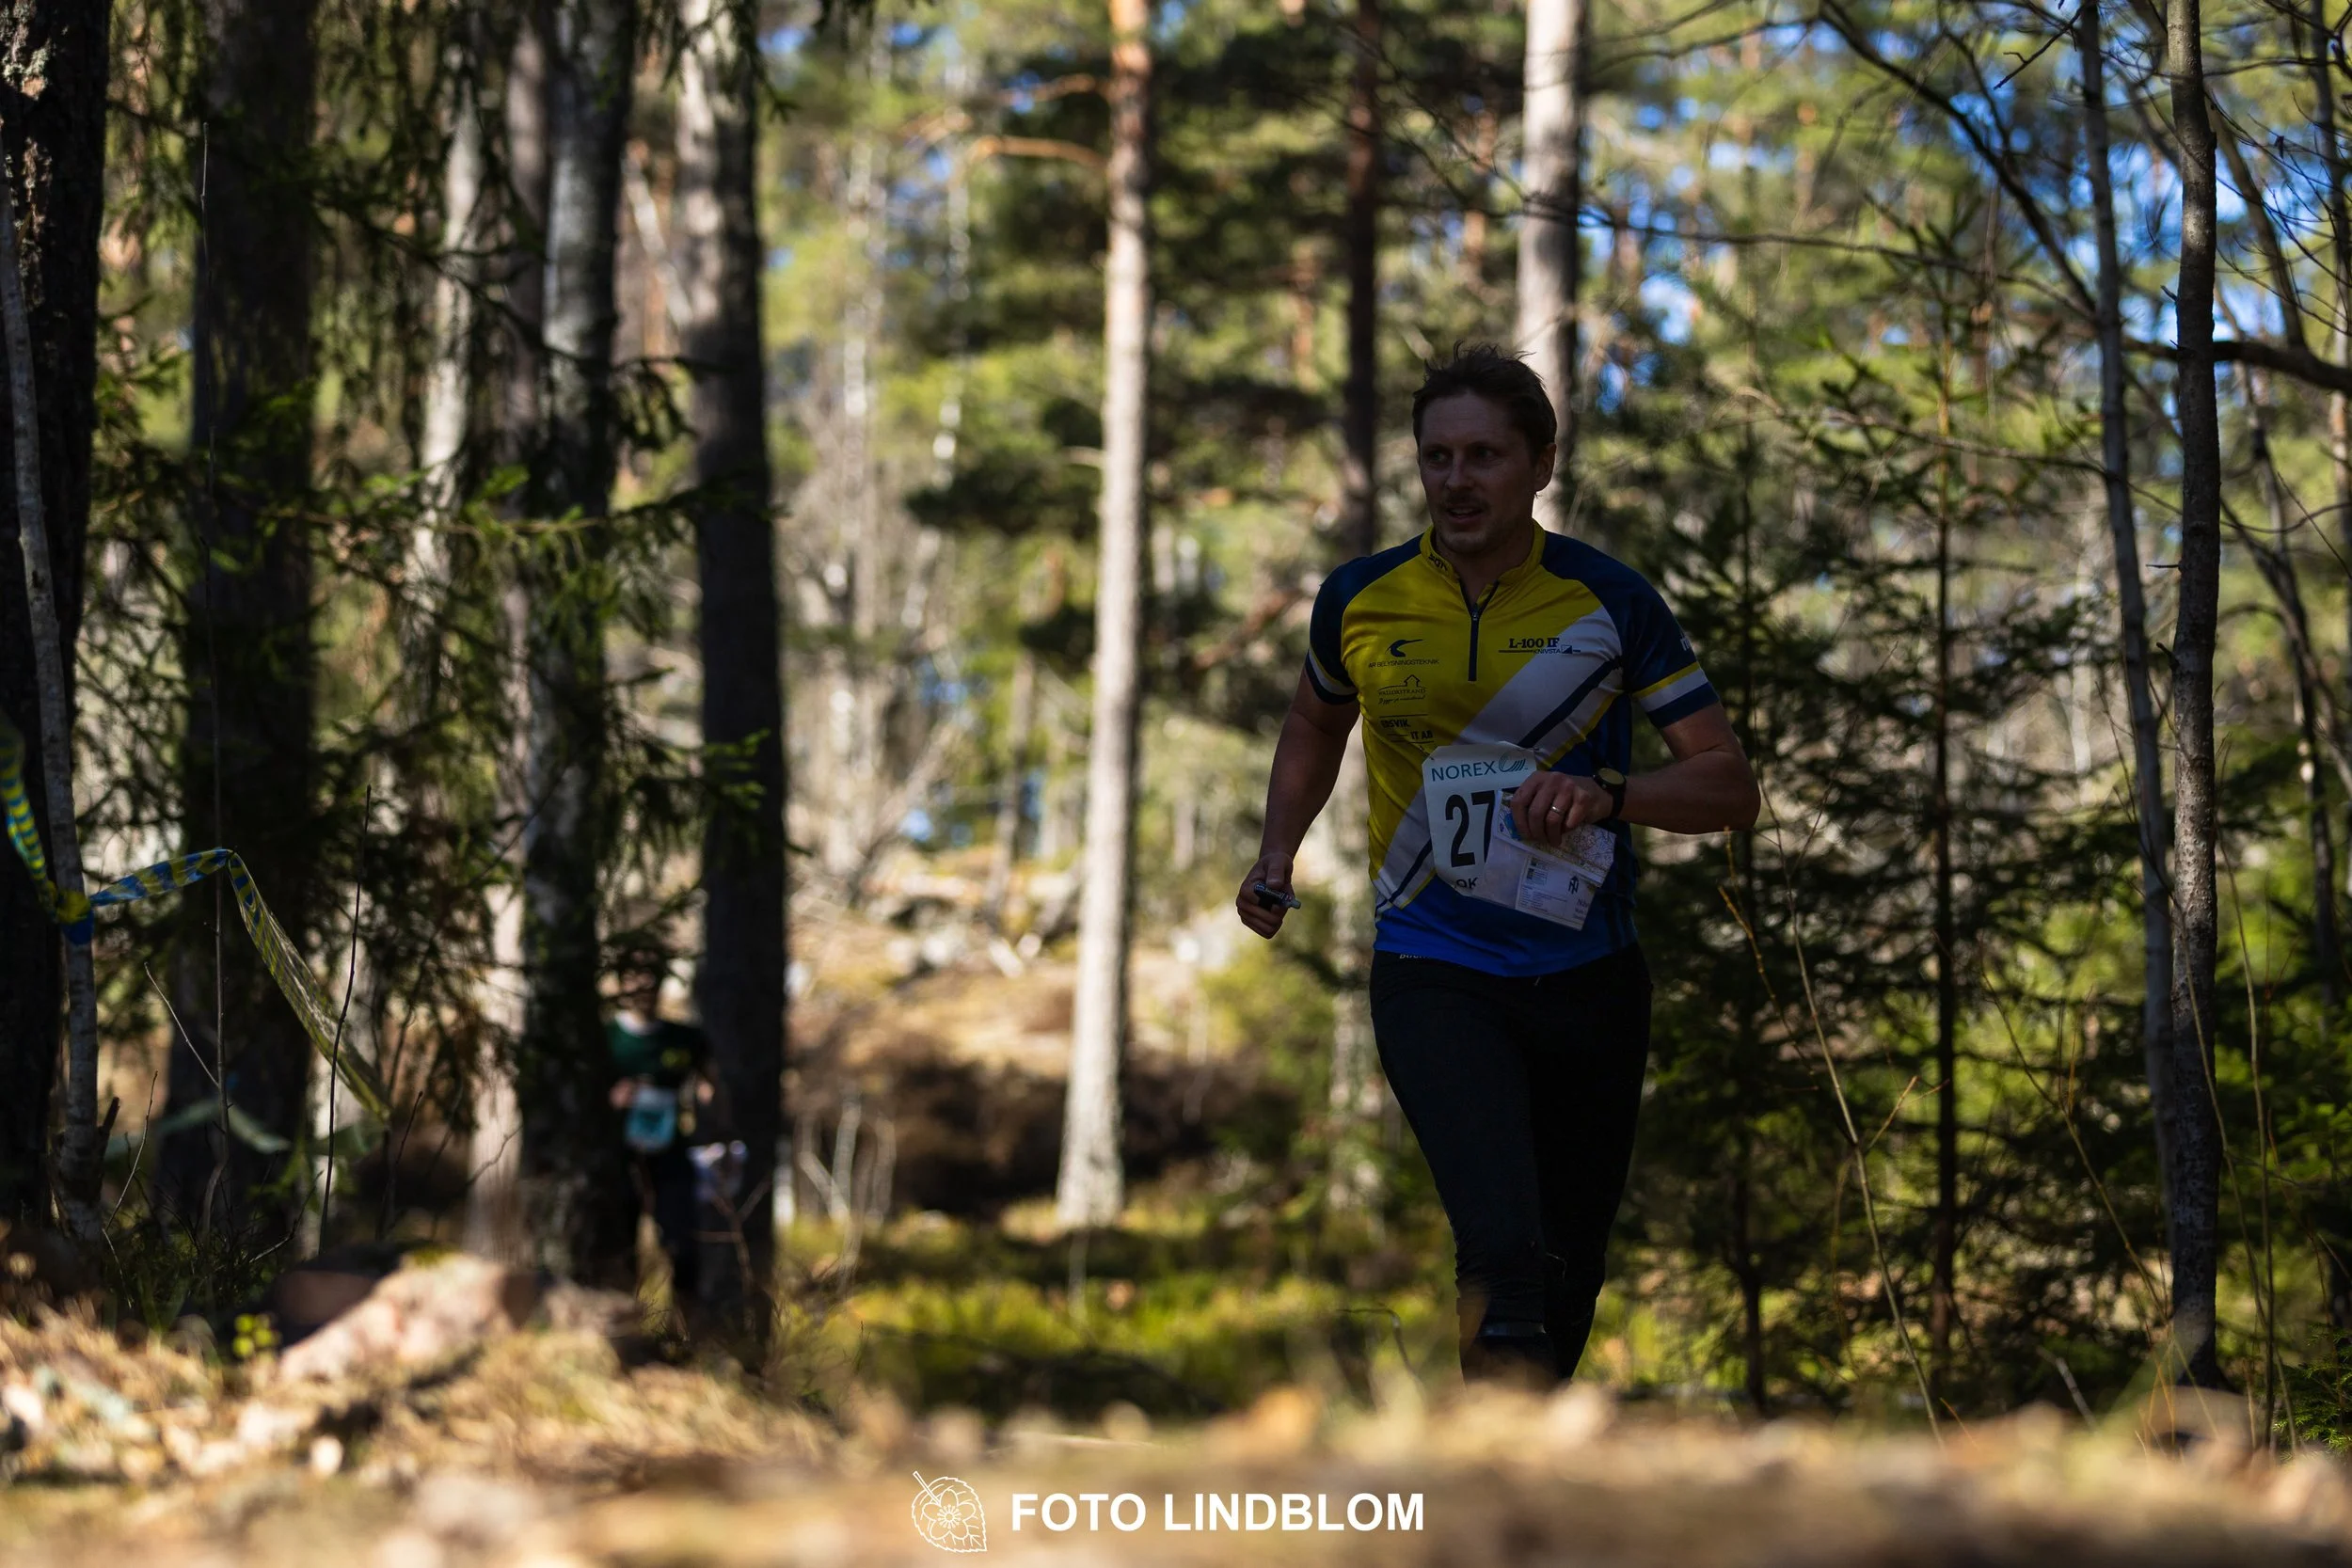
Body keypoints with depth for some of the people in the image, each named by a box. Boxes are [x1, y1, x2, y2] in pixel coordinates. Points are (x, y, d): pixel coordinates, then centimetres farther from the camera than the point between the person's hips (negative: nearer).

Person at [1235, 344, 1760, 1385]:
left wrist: (1607, 794, -21)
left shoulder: (1611, 602, -4)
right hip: (1431, 972, -1)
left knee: (1570, 1268, 12)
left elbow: (1730, 787, -3)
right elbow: (1315, 723, 24)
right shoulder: (1359, 598, 1)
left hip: (1588, 975, 2)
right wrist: (1275, 863, 10)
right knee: (1508, 1251, -24)